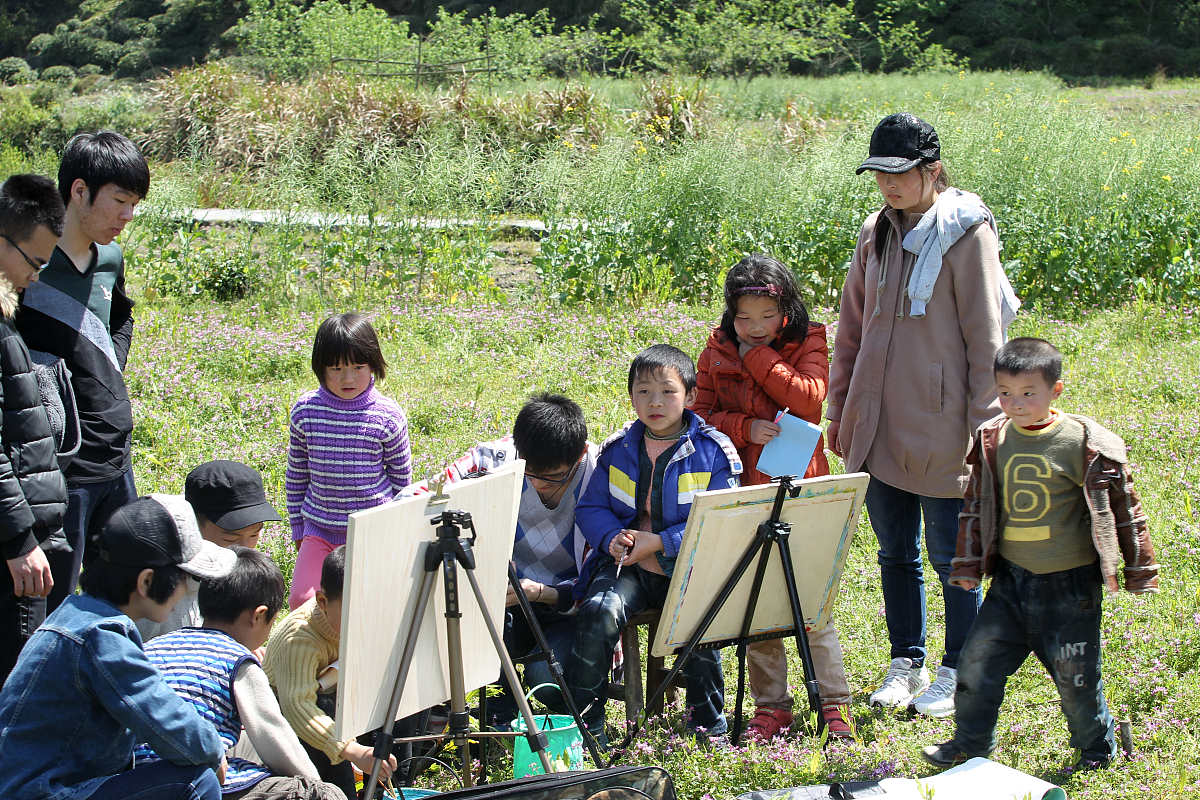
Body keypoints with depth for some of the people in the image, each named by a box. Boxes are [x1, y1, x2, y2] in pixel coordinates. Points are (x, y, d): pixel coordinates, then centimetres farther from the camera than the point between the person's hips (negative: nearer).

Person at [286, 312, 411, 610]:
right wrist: (298, 528, 12)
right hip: (320, 526, 2)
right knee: (301, 600, -8)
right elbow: (296, 473, 9)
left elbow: (402, 476, 3)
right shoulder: (305, 410, -3)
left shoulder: (388, 416, -8)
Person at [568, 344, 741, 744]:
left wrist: (659, 542, -17)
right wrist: (612, 538, -10)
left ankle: (708, 719, -5)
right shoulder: (617, 449, 10)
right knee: (600, 610, -27)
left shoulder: (715, 452, -1)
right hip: (627, 564, 2)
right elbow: (590, 507, 13)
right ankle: (584, 719, -11)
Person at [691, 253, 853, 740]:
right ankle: (771, 706, 15)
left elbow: (810, 399, -16)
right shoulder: (718, 349, 6)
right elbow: (702, 414, 4)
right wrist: (746, 428, -13)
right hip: (742, 491, 3)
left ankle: (832, 705, 9)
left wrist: (756, 356, -13)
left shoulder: (808, 342, 0)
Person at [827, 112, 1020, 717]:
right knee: (895, 552, 14)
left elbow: (984, 339, -10)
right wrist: (840, 410, 13)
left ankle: (958, 673, 19)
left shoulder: (966, 235, -10)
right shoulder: (877, 234, 9)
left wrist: (983, 424, -11)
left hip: (941, 431, -6)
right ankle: (906, 663, 28)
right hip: (879, 428, 6)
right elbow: (852, 328, 16)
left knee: (948, 554, 5)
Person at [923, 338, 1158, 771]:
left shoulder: (1084, 443, -11)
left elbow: (1123, 506, -3)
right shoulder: (993, 441, 1)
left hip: (1069, 582, -4)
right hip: (1011, 577, 4)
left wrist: (1138, 572, 1)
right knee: (978, 659, 6)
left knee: (1075, 673, 4)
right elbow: (977, 505, 13)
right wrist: (968, 565, 13)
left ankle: (1098, 748, 28)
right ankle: (970, 744, 25)